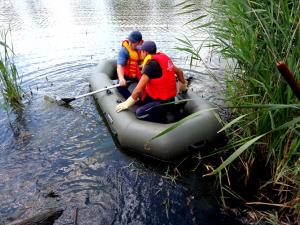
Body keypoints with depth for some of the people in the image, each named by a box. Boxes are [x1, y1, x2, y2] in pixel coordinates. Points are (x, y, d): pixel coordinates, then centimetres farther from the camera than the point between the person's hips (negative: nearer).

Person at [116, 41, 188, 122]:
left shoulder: (151, 64, -18)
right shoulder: (164, 57, 7)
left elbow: (139, 89, -24)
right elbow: (179, 71, 20)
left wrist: (126, 104, -16)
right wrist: (183, 85, 37)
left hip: (162, 101, -9)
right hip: (170, 97, 9)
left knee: (139, 113, -17)